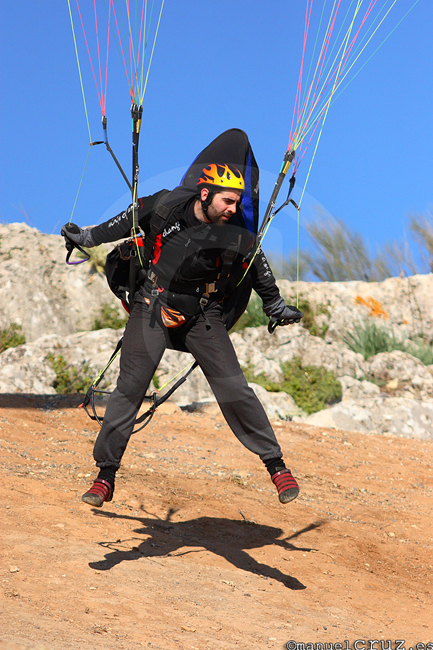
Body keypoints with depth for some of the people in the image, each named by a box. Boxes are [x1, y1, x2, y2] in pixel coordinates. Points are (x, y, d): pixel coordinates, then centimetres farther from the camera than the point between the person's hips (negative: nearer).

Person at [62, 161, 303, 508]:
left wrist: (278, 309, 19)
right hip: (153, 308, 0)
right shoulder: (164, 207, -12)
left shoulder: (238, 236, -12)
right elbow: (126, 222, 8)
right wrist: (87, 237, 19)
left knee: (235, 391, -9)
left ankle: (276, 464, 4)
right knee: (129, 388, -5)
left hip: (203, 316, 0)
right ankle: (106, 475, 6)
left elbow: (261, 273, 7)